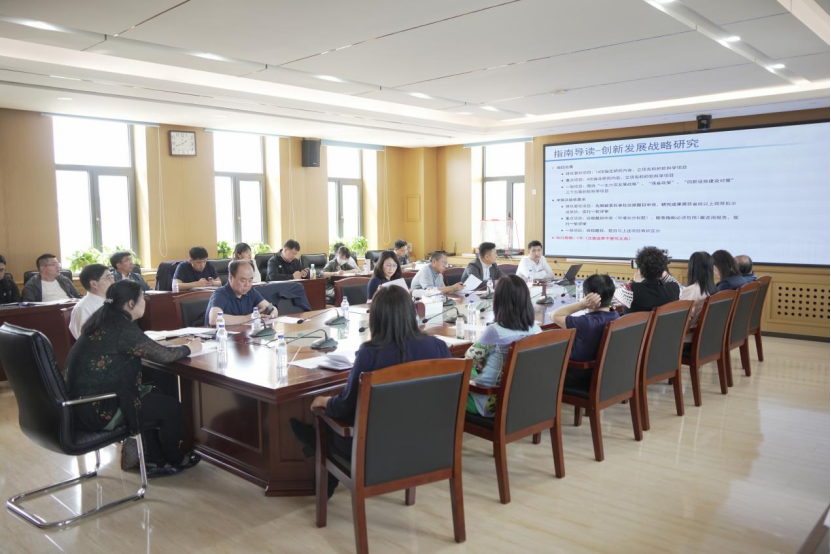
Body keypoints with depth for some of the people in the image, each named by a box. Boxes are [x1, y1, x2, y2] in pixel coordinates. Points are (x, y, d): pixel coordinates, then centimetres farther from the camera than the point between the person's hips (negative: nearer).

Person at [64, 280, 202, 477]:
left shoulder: (103, 319, 6)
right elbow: (163, 355, -17)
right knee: (172, 407, 4)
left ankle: (154, 460, 29)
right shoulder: (122, 328, -21)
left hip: (82, 401, 9)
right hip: (97, 409, -9)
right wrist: (189, 347, 0)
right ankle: (174, 460, 28)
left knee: (153, 396, 24)